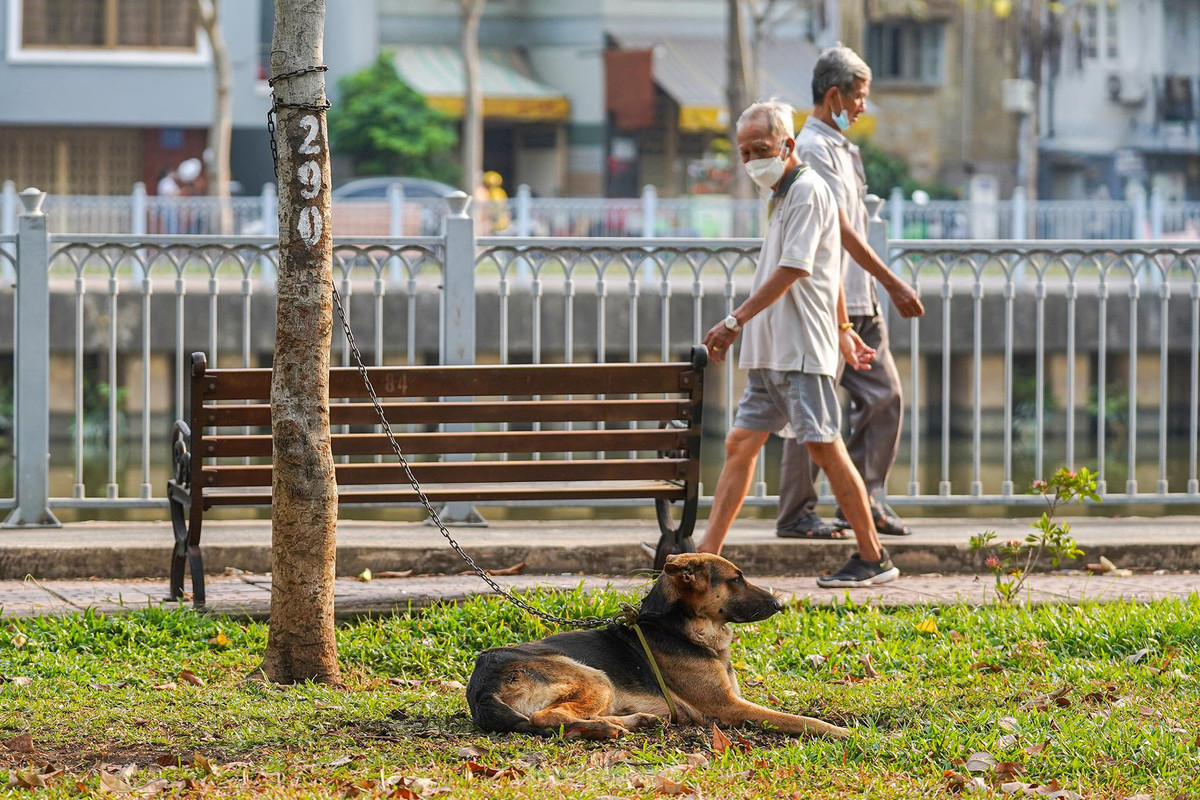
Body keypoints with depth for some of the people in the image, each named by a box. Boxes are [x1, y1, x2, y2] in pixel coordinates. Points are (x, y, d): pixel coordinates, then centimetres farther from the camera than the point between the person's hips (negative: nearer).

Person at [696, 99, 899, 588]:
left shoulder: (807, 191, -11)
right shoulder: (784, 196, 19)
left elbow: (790, 271, -18)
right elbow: (828, 271, 26)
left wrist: (735, 321, -18)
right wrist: (843, 328, 30)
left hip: (801, 350, -10)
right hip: (771, 352, 10)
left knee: (825, 448, -8)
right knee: (740, 445, 5)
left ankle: (873, 558, -2)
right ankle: (707, 556, 5)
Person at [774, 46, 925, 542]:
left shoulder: (842, 147, 18)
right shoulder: (814, 148, -13)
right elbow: (841, 230, -17)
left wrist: (880, 290, 19)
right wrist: (893, 284, -16)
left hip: (858, 304, 10)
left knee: (883, 395, 6)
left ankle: (863, 500, 11)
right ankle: (796, 514, 1)